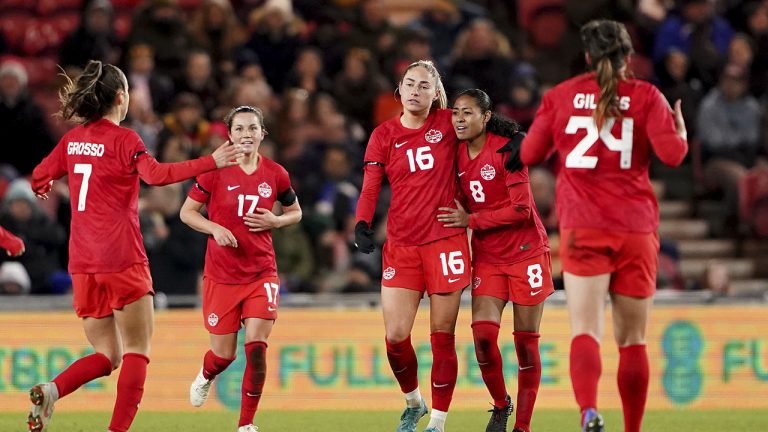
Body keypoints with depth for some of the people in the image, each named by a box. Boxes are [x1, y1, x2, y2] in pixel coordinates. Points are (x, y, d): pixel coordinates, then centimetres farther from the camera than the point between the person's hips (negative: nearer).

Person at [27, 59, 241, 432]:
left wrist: (43, 191, 46)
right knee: (137, 353, 0)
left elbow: (40, 178, 22)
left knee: (106, 356, 11)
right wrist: (211, 162, -24)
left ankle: (50, 390, -16)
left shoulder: (72, 139, 10)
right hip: (122, 261, -6)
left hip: (83, 264, 6)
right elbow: (155, 174, -24)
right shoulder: (123, 139, -7)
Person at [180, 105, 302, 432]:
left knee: (256, 346, -13)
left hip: (261, 273, 1)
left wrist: (275, 221, -6)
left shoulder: (275, 174, 0)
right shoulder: (215, 170, -6)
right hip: (221, 276, -1)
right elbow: (187, 212, 0)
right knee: (224, 354, 5)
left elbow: (295, 212, 15)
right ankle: (206, 376, 43)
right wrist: (216, 229, -17)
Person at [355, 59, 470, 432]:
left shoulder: (448, 124, 1)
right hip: (401, 245, 2)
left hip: (445, 242, -2)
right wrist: (362, 224, -17)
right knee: (395, 337, -4)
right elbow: (370, 187, -1)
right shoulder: (384, 135, 5)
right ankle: (413, 402, 23)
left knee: (442, 336, -1)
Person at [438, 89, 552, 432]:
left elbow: (522, 209, -18)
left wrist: (471, 220, -17)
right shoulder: (457, 153, 3)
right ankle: (500, 404, 11)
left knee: (526, 341, 0)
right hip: (487, 257, 4)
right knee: (483, 333, -12)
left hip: (526, 252, -4)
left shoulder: (506, 149, -14)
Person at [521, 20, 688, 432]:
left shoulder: (560, 96, 6)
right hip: (635, 228, 0)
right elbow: (672, 154, -8)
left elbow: (529, 154, 11)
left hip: (582, 228, 0)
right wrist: (681, 133, 13)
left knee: (585, 331, -12)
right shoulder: (646, 96, 2)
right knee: (632, 339, 11)